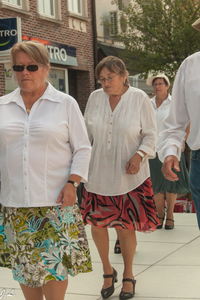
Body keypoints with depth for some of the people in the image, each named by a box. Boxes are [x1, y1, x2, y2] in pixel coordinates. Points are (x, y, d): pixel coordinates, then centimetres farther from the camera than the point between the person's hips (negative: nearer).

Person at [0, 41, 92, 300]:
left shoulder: (65, 104, 3)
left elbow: (82, 148, 3)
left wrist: (72, 183, -8)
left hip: (55, 201, -3)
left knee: (55, 262, -3)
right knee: (23, 264, 9)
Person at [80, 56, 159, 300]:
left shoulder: (140, 99, -4)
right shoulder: (95, 98, 3)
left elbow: (150, 135, -1)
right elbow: (86, 133, 12)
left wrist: (139, 156, -16)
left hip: (130, 176, -2)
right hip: (98, 174, 3)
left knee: (126, 227, 3)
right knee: (96, 223, 2)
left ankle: (128, 275, 25)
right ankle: (107, 271, 26)